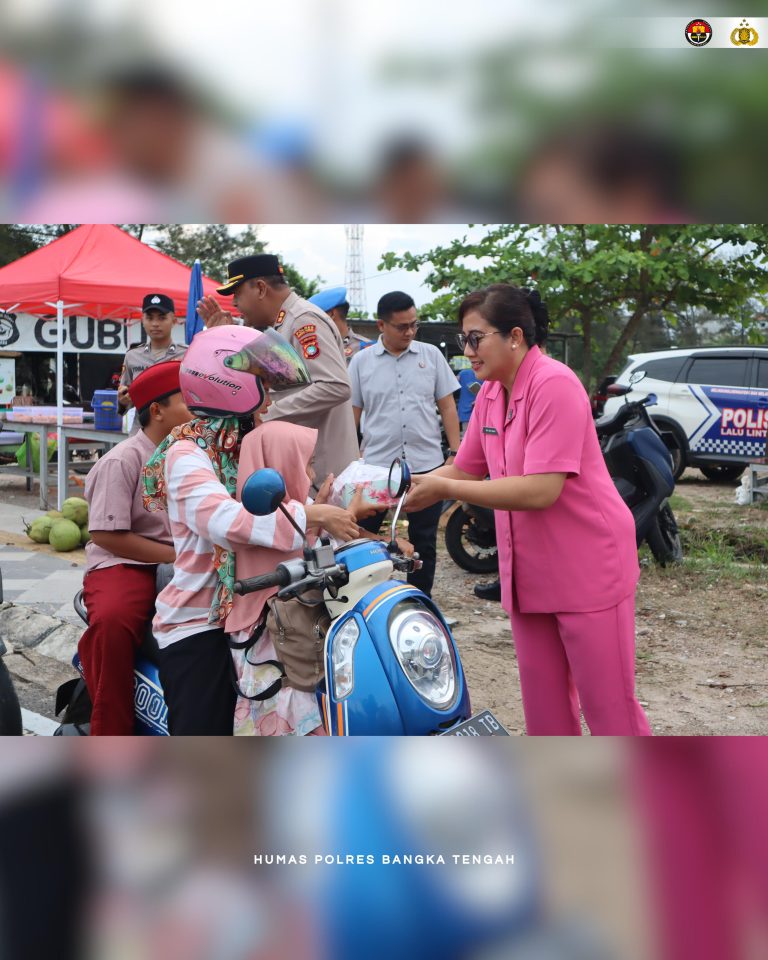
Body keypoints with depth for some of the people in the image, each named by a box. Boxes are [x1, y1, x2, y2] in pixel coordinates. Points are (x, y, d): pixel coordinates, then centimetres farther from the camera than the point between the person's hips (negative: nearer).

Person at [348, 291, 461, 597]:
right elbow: (351, 414, 5)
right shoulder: (361, 362, 3)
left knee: (423, 542, 9)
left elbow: (447, 406, 7)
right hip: (377, 465, -1)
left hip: (426, 465, 1)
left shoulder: (431, 355, 5)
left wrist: (455, 453, 0)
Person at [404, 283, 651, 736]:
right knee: (545, 707, 15)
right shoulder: (490, 394, 8)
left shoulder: (554, 384, -18)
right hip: (529, 572, 8)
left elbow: (541, 490, -26)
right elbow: (465, 469, 11)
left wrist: (444, 489, -23)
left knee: (609, 706, 1)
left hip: (588, 567, -8)